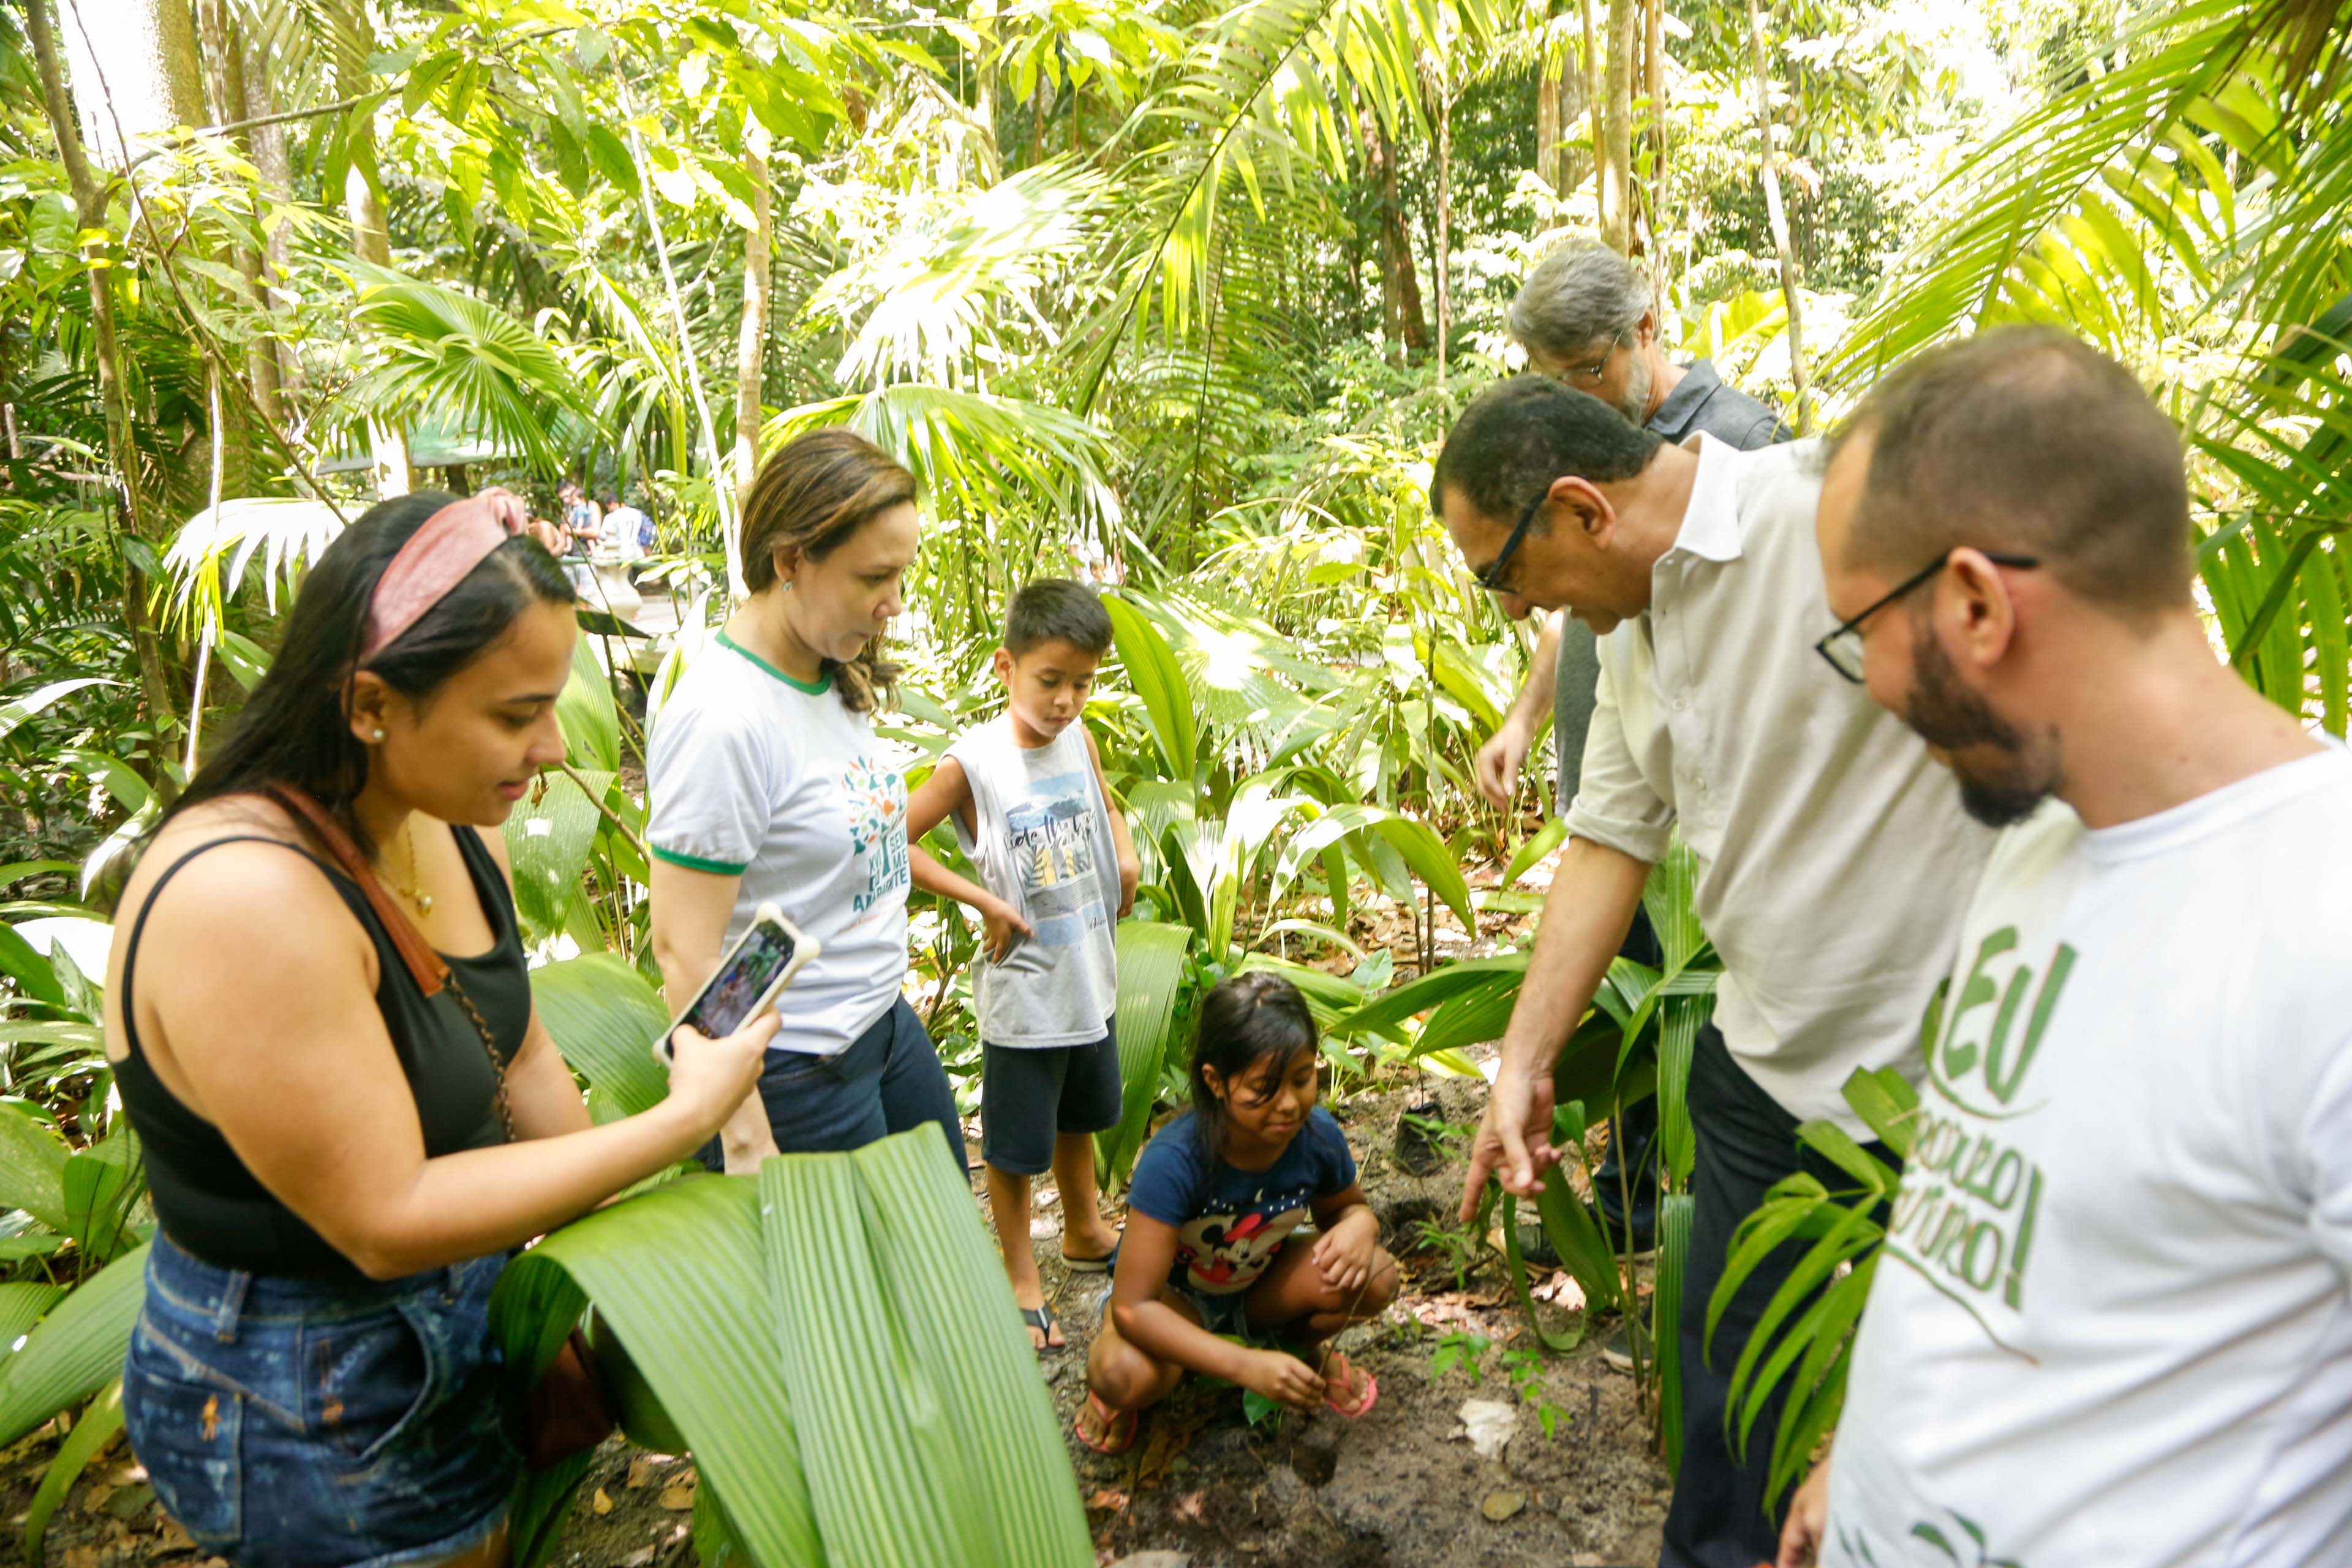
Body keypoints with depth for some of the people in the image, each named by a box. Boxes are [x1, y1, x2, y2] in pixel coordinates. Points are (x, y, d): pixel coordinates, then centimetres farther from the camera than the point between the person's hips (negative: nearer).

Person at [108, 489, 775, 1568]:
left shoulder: (449, 826, -7)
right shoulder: (242, 899, -31)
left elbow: (520, 1057, 5)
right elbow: (390, 1218, -27)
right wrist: (685, 1119, -25)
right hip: (305, 1401, -7)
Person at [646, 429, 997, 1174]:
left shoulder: (838, 677, 0)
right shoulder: (722, 719, -26)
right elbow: (683, 950, -24)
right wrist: (746, 1140, -23)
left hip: (885, 1022, 9)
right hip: (794, 1069, -9)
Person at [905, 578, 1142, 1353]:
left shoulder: (1079, 739, -2)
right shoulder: (971, 764, -20)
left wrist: (1127, 851, -2)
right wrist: (983, 901, -19)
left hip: (1090, 982, 6)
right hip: (1024, 994, -6)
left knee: (1079, 1118, 27)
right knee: (1014, 1147, 11)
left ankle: (1085, 1233, 50)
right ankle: (1022, 1282, 31)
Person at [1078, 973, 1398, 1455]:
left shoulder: (1317, 1135, -22)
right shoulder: (1174, 1161, -36)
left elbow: (1346, 1208, 2)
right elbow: (1132, 1307, -35)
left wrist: (1358, 1225, -25)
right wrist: (1245, 1366, -44)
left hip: (1258, 1287, 4)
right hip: (1170, 1296, -4)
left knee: (1376, 1277, -23)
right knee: (1128, 1374, -38)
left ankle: (1306, 1343, 11)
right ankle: (1112, 1394, 2)